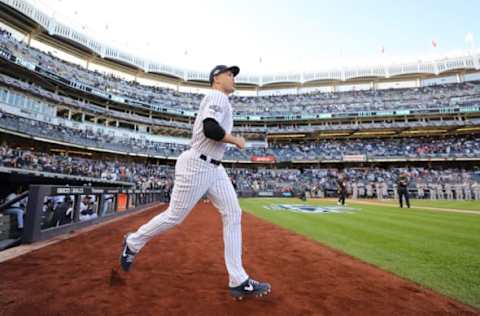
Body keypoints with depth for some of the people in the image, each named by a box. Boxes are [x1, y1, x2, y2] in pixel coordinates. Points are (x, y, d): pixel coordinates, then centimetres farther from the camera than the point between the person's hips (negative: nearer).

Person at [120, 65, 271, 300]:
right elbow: (211, 130, -26)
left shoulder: (217, 100, 21)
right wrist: (237, 141, -12)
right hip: (197, 166, -10)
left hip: (214, 168, 10)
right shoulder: (218, 96, -10)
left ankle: (238, 281, 5)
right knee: (174, 216, 4)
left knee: (233, 215, 0)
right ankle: (133, 242, 33)